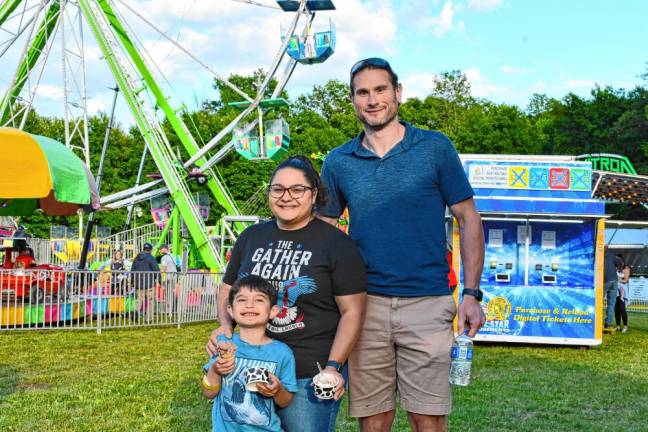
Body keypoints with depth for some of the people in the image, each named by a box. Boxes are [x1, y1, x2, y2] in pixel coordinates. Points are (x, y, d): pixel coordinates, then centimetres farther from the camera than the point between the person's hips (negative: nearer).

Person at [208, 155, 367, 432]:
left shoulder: (336, 243, -4)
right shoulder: (251, 237, 10)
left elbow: (352, 311, -6)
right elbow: (228, 290, 17)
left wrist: (333, 366, -16)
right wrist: (225, 326, -3)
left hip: (311, 378, -4)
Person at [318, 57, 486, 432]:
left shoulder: (436, 148, 2)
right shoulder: (338, 162, 8)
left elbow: (468, 220, 4)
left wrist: (472, 294, -3)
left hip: (427, 303, -2)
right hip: (364, 304, 2)